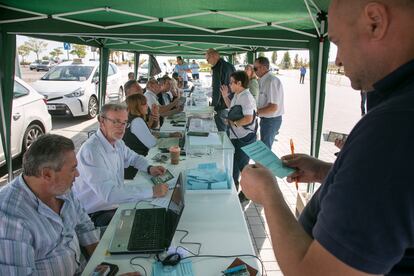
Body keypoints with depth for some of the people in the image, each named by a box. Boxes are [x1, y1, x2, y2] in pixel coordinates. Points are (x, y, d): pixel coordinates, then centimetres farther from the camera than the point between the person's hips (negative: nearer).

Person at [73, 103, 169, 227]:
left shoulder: (117, 142, 2)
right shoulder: (91, 151, -27)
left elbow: (133, 157, 22)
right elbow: (109, 193, -34)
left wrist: (149, 168, -1)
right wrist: (151, 191, -33)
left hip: (117, 203, 8)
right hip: (96, 215, -8)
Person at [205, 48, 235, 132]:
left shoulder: (217, 68, -16)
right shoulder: (230, 66, 9)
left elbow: (217, 88, -19)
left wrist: (213, 105, -14)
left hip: (222, 104, -8)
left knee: (222, 129, 1)